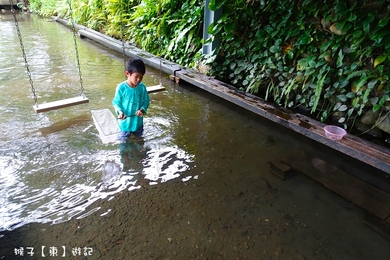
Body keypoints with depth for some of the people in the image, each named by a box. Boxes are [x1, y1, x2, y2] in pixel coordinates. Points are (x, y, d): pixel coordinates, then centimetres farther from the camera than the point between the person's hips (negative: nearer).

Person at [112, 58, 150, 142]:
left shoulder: (142, 87, -10)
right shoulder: (121, 88, -19)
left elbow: (146, 101, -1)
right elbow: (116, 102, -9)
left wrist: (142, 110, -19)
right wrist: (120, 111, -26)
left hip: (138, 121, 3)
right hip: (125, 121, -3)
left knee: (138, 137, 26)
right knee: (123, 141, 13)